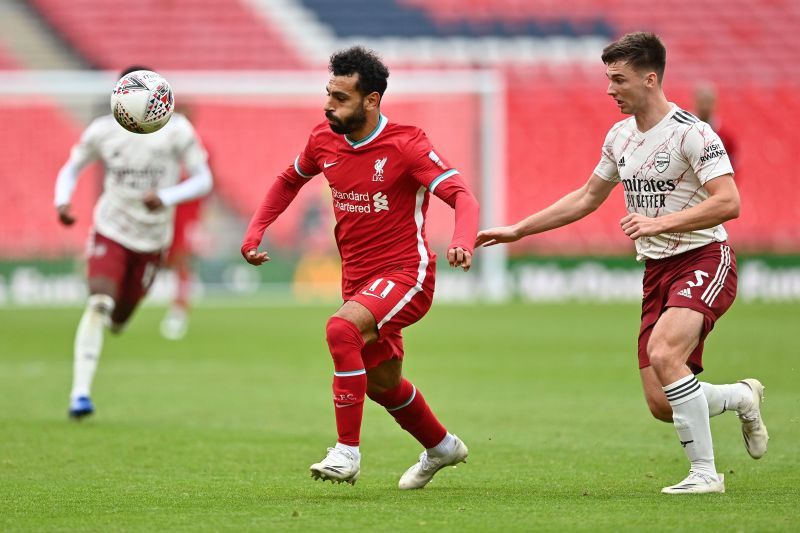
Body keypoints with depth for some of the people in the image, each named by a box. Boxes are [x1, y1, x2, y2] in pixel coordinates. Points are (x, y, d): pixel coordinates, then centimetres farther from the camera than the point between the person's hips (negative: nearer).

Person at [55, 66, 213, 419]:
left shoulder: (175, 130, -9)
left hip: (152, 239, 1)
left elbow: (203, 180, -7)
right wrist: (62, 202, -9)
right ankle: (80, 393, -24)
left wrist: (165, 198, -25)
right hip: (111, 231, -1)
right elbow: (72, 168, 11)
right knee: (99, 303, -23)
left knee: (120, 316, 12)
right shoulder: (102, 132, -5)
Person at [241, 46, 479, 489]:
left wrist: (462, 241, -45)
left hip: (405, 273, -7)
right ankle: (441, 447, 47)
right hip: (358, 279, 7)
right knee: (381, 383, 19)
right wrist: (255, 231, 8)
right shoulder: (324, 140, 0)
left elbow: (462, 196, -24)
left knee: (341, 328, -32)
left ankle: (347, 452, -26)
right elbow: (289, 181, 21)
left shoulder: (405, 145, -17)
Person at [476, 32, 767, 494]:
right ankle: (743, 397, 28)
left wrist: (659, 222, -29)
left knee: (664, 355, -32)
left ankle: (705, 473, -22)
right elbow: (587, 198, 24)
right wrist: (517, 230, 22)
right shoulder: (620, 137, 11)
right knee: (662, 404, -2)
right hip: (657, 270, 7)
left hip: (703, 261, -7)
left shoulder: (691, 133, -14)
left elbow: (728, 203, -23)